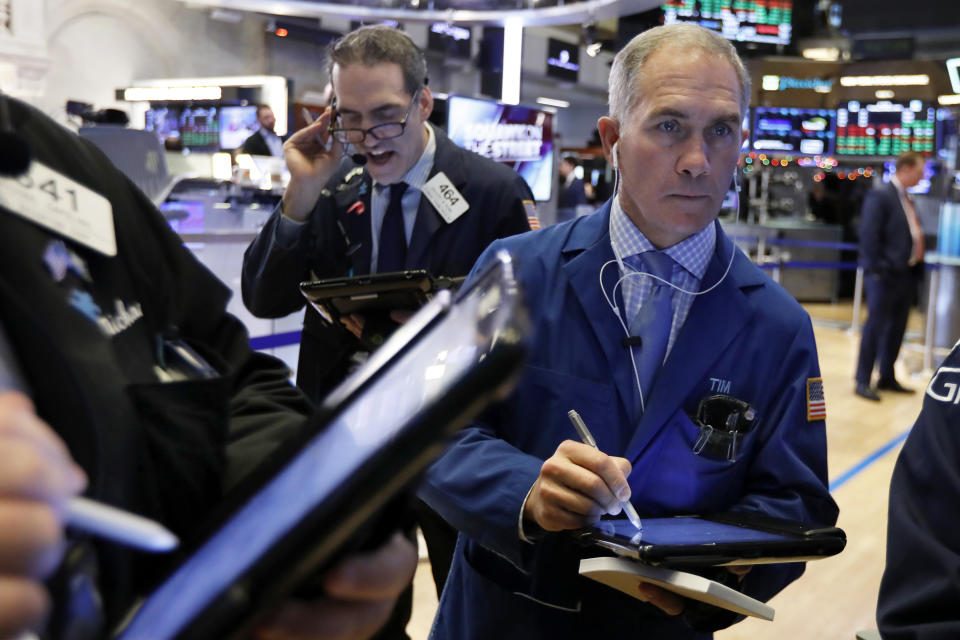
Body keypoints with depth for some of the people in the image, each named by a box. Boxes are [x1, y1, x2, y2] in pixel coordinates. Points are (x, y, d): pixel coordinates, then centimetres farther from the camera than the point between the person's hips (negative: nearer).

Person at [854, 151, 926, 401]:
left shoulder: (906, 199, 15)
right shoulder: (880, 196, -10)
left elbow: (913, 235, 18)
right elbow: (869, 236, -15)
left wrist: (917, 267, 10)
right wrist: (876, 271, -18)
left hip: (907, 274, 8)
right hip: (886, 275, -8)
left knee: (897, 328, 14)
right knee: (875, 326, -3)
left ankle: (887, 377, 25)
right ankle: (863, 381, 5)